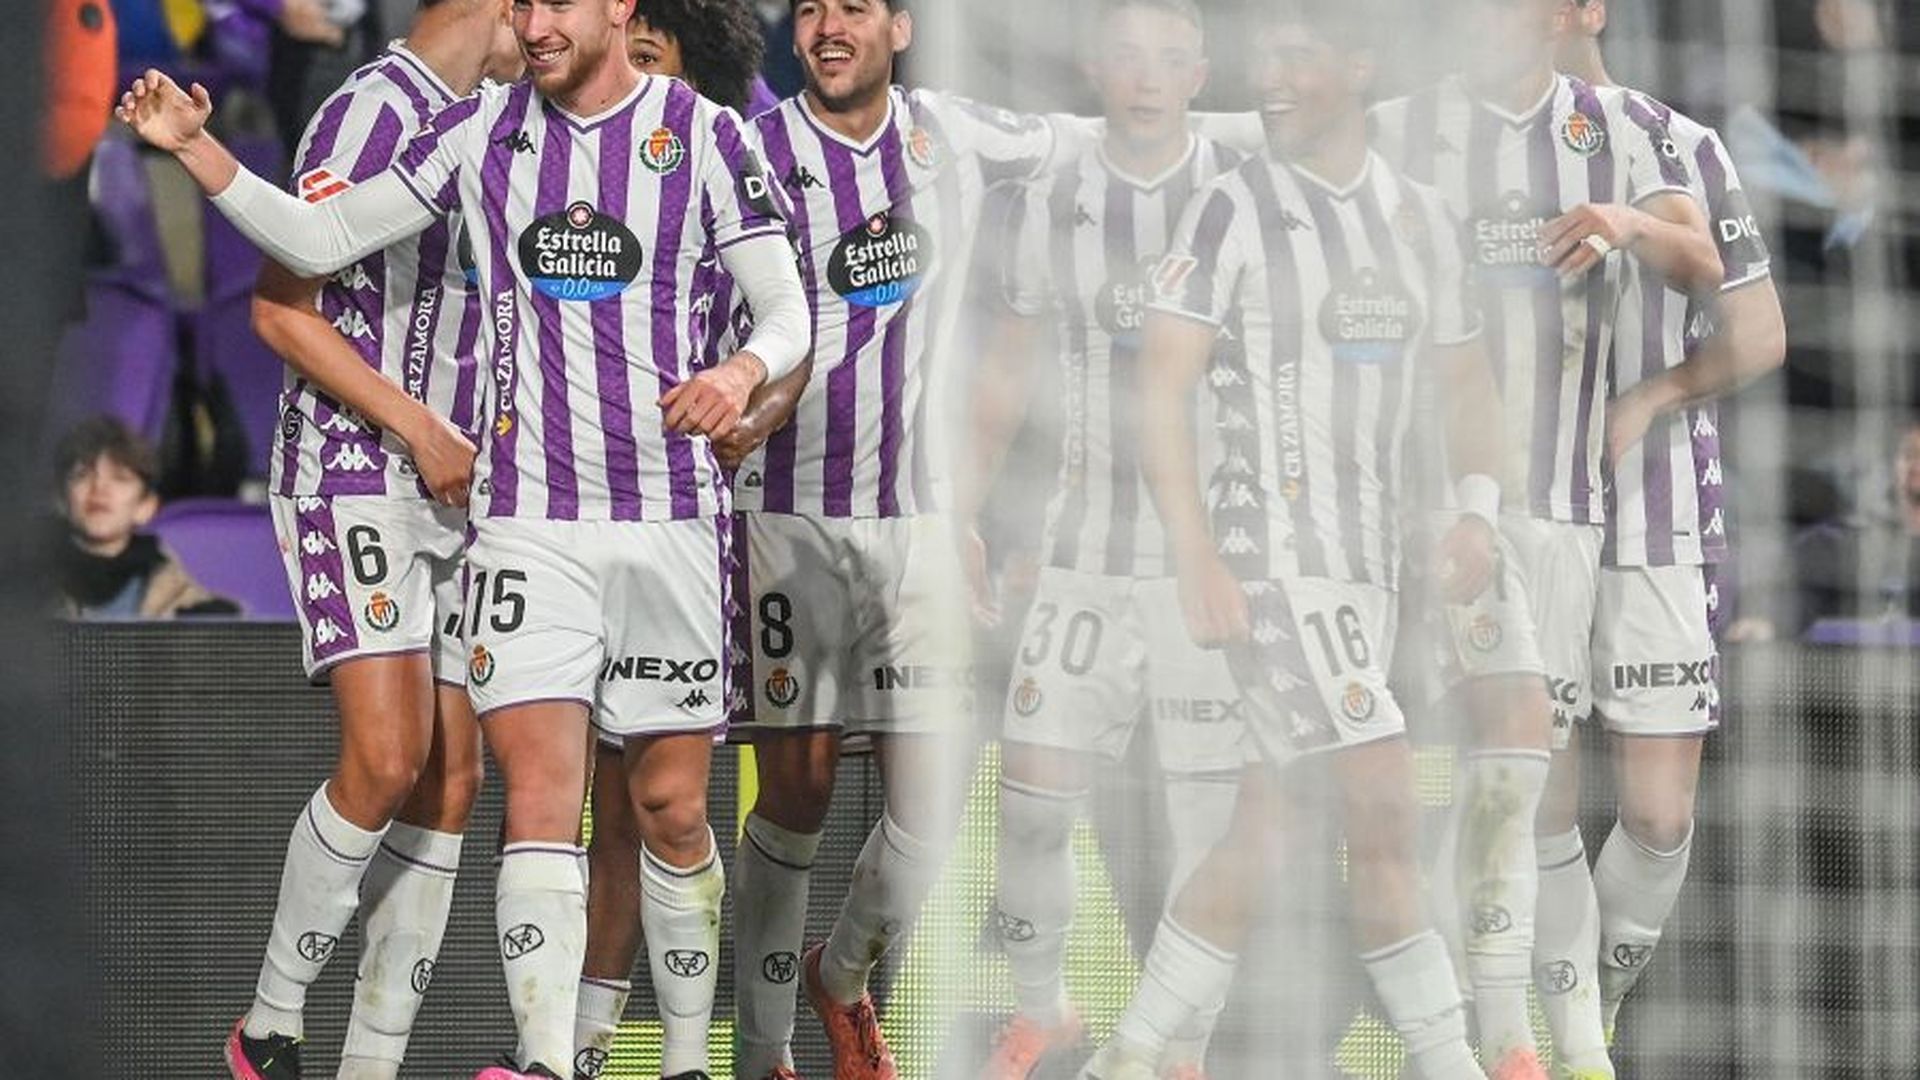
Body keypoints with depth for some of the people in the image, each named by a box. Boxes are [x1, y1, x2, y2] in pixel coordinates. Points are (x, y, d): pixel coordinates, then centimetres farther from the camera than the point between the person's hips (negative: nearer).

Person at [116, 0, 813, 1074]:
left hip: (672, 516, -1)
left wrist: (743, 371, -24)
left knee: (672, 805, 6)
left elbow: (788, 308, -1)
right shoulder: (482, 129, 4)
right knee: (540, 781, -14)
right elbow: (321, 241, 6)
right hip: (530, 517, 1)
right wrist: (197, 149, -7)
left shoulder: (703, 134, -1)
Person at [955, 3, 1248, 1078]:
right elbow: (1009, 369, 17)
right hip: (1091, 554, 2)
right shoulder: (1055, 208, 4)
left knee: (1208, 811, -1)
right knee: (1032, 800, 0)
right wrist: (961, 513, 12)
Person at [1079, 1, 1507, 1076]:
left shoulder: (1419, 218, 12)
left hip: (1369, 562, 6)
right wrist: (1196, 559, -17)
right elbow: (1163, 387, -9)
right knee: (1383, 807, -14)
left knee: (1263, 830, 7)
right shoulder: (1236, 210, -6)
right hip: (1270, 558, -6)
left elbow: (1466, 382, 21)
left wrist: (1478, 507, 3)